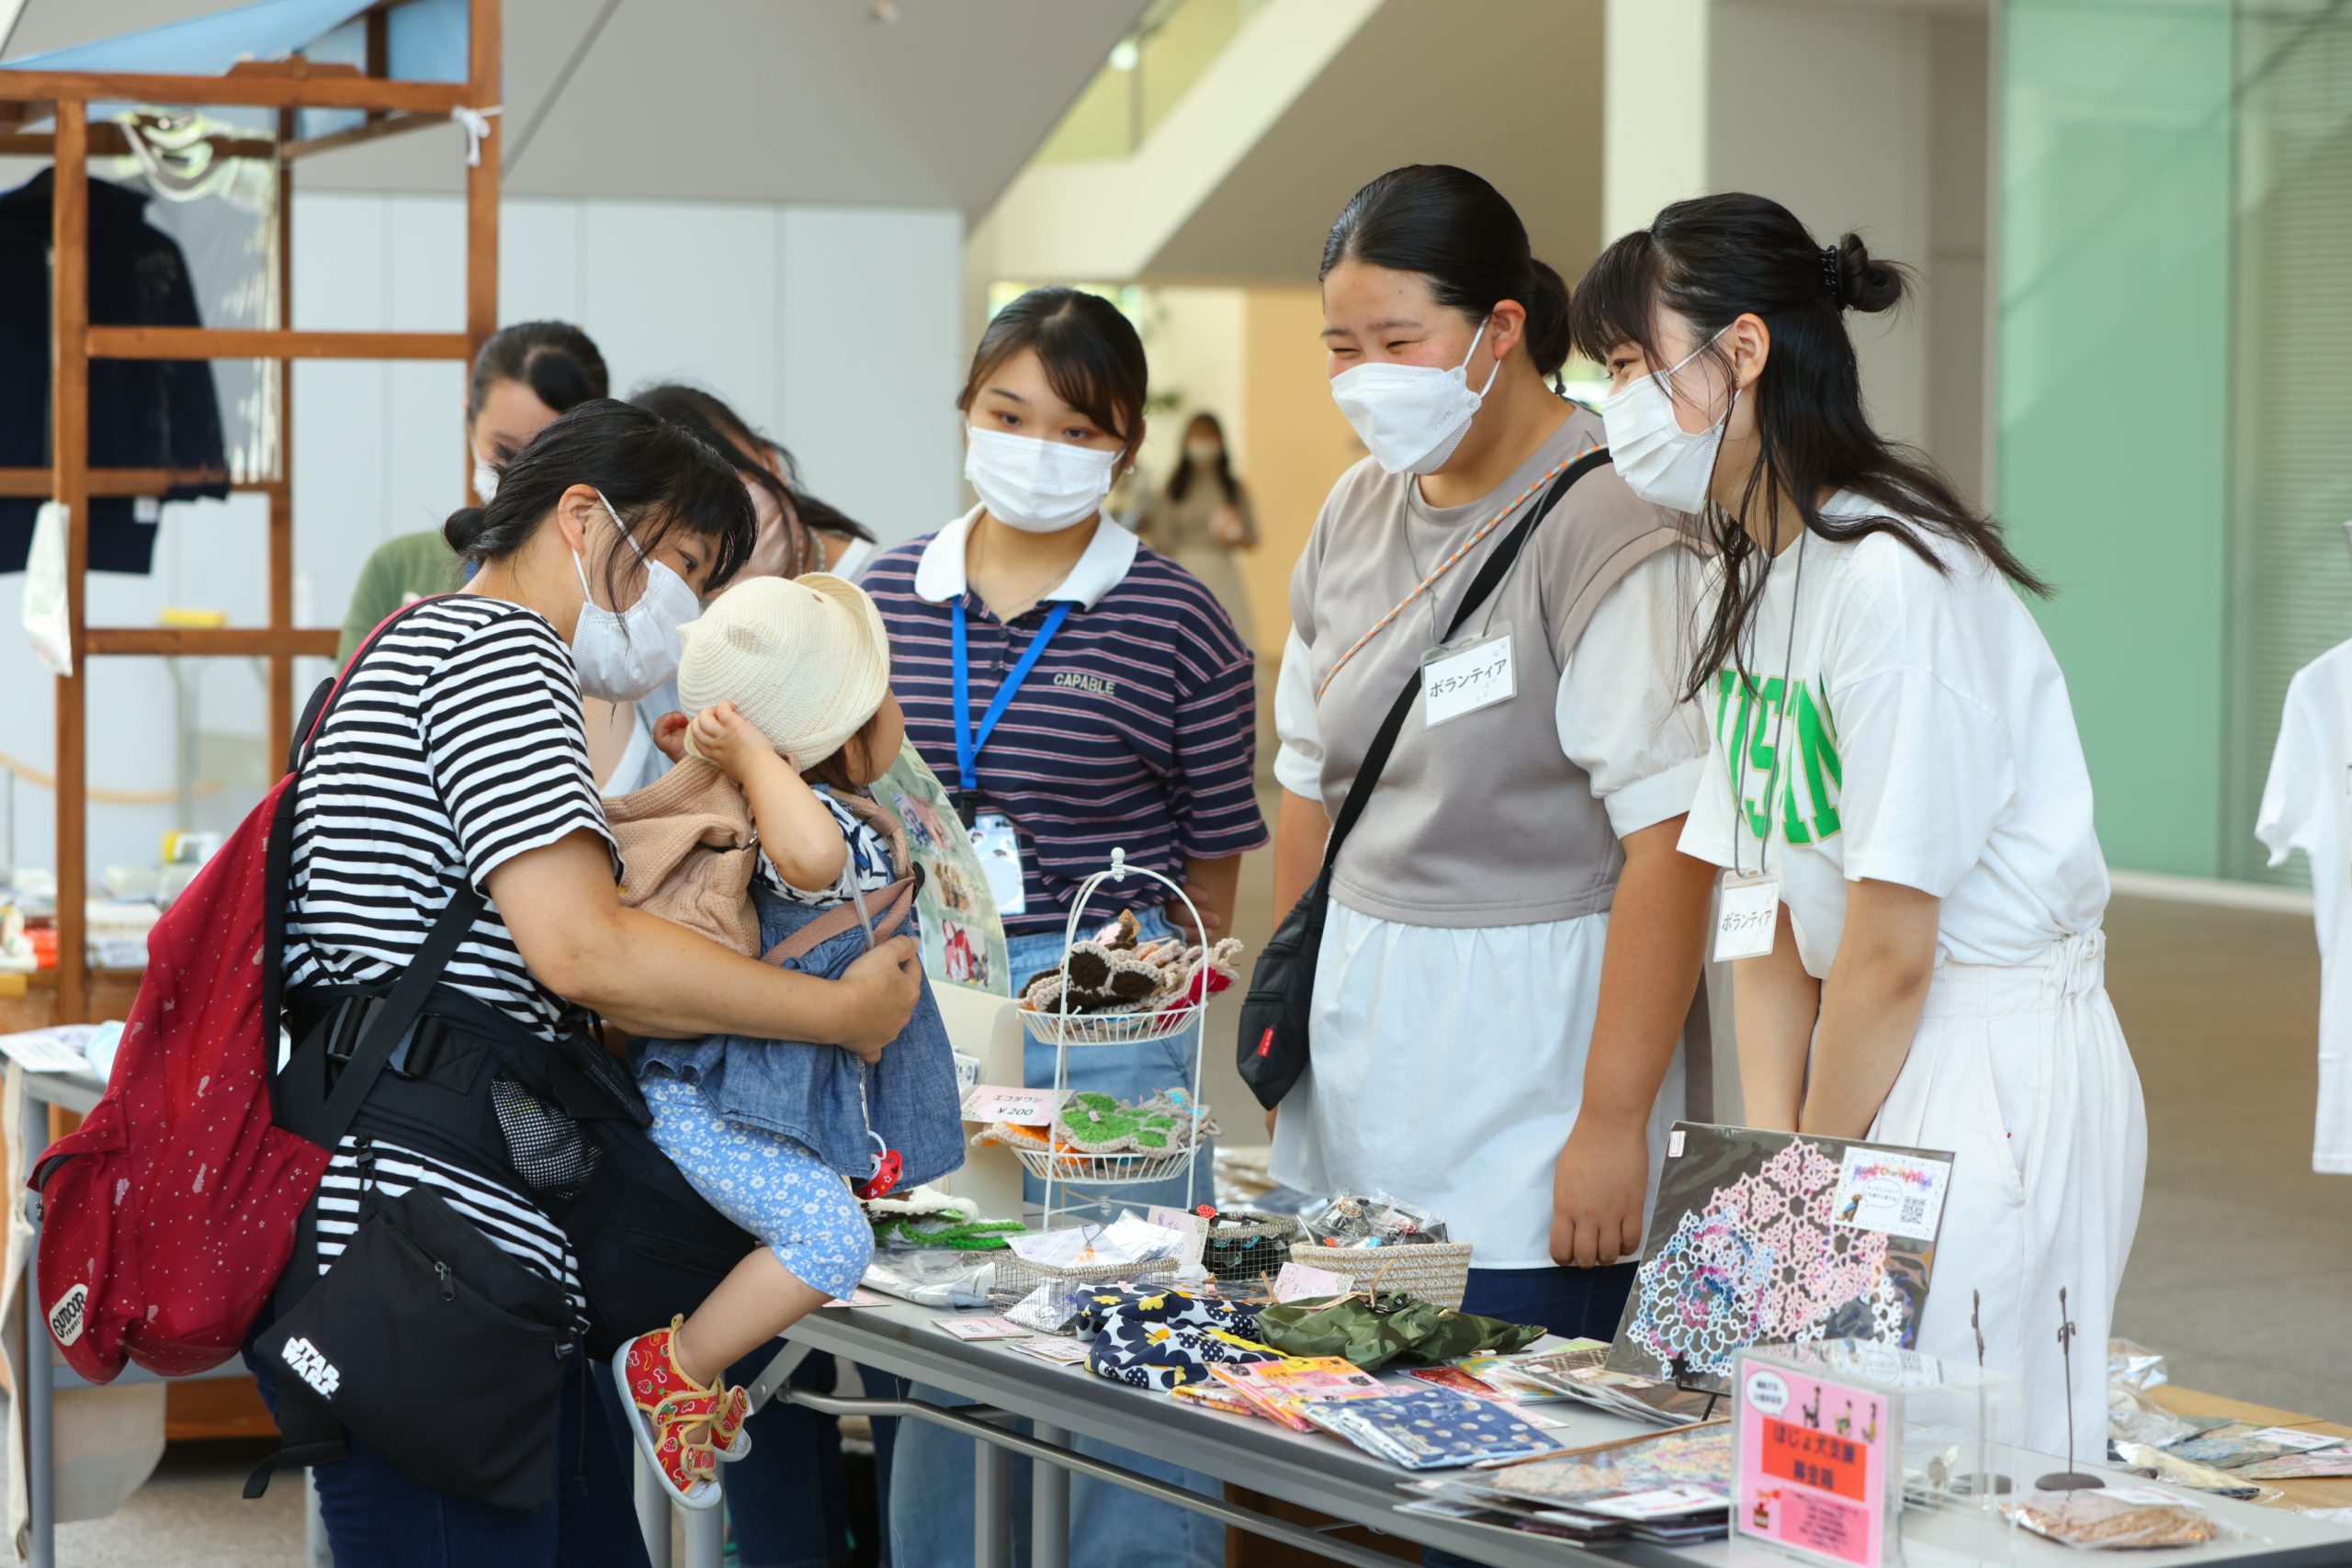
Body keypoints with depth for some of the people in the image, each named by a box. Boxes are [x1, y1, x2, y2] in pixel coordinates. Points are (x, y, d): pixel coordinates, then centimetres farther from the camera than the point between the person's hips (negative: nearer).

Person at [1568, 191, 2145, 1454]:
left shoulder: (1898, 581, -19)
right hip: (1868, 1065, 8)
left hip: (2003, 1077, -8)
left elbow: (1891, 956, -16)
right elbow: (1773, 926, 10)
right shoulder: (1748, 584, 9)